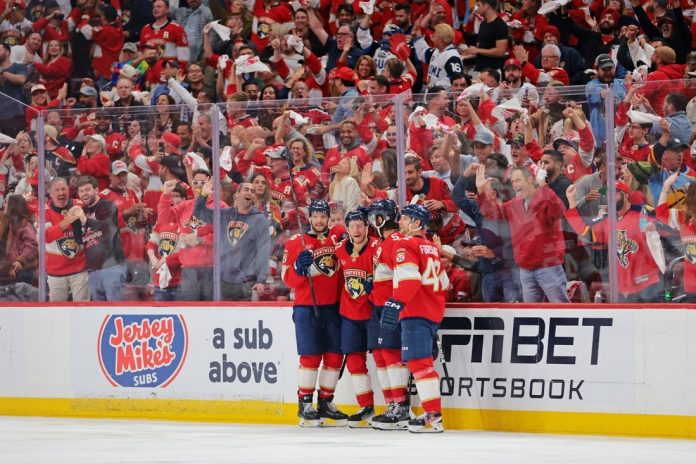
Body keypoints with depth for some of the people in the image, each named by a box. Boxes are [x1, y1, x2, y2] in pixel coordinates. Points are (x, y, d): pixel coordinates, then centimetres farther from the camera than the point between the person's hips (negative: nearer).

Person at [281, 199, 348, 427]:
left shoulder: (337, 238, 8)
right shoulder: (296, 242, 0)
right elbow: (288, 278, -2)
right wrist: (299, 267, -21)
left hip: (333, 307, 4)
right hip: (306, 308, -4)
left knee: (334, 356, 4)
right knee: (310, 357, -6)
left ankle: (326, 403, 16)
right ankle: (305, 405, 4)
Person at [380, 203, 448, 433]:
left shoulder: (405, 244, -7)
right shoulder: (431, 247, 20)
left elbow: (409, 278, -22)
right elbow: (443, 282, 26)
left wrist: (396, 302, -30)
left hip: (415, 313, -9)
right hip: (434, 313, 9)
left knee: (418, 362, -11)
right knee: (424, 362, 15)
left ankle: (433, 417, -18)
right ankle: (431, 413, 15)